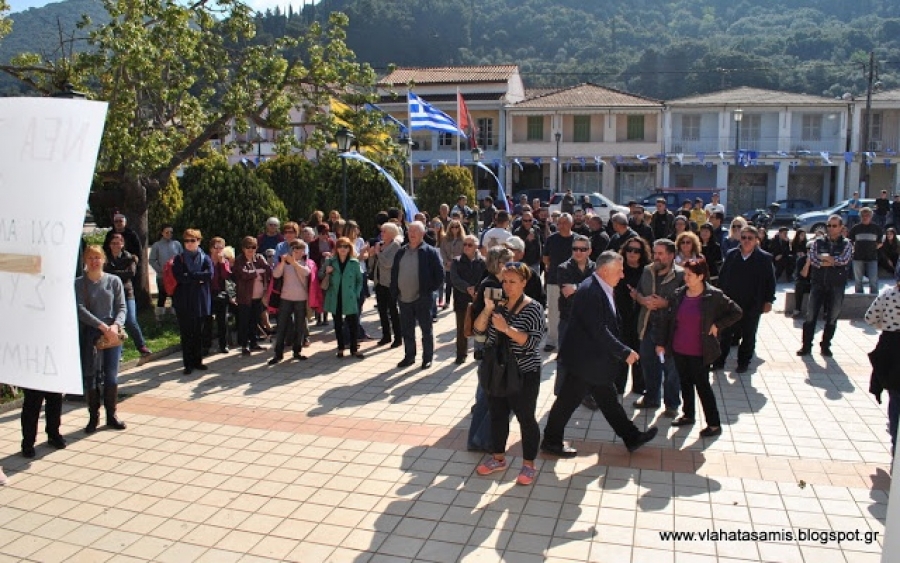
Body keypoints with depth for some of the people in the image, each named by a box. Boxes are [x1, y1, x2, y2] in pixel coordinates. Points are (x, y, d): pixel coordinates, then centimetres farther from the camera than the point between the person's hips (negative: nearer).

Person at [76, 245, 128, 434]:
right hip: (88, 335, -1)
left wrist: (116, 325, -17)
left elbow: (122, 307, 1)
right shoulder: (79, 284, 1)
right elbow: (80, 309, -9)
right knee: (90, 377, 3)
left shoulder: (114, 281, 4)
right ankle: (93, 417, 16)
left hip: (112, 333, 1)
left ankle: (111, 415, 17)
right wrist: (102, 326, -18)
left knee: (111, 377, 3)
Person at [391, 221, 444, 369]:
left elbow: (439, 274, -8)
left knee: (426, 330, 6)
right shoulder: (401, 252, 9)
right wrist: (395, 291, 7)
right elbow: (394, 272, 15)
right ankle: (409, 356, 26)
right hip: (403, 298, 5)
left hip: (422, 298, -5)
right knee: (406, 330, 13)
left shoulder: (430, 252, -7)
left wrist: (431, 289, -9)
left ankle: (427, 358, 16)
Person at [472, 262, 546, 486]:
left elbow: (533, 342, -20)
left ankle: (528, 465, 22)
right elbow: (479, 329, -3)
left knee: (525, 417, 6)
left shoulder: (533, 308, -12)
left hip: (523, 374, -5)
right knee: (497, 414, 15)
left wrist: (506, 328, -28)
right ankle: (498, 458, 33)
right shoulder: (498, 304, 3)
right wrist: (487, 309, -19)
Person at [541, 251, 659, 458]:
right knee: (569, 400, 4)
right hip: (584, 358, -10)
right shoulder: (589, 291, -24)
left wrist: (622, 350, 6)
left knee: (609, 398, 19)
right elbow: (599, 331, -27)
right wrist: (625, 352, -21)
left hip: (596, 359, 10)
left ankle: (632, 437, 29)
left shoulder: (603, 289, 7)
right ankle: (551, 441, 19)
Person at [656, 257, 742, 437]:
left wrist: (717, 325, -9)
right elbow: (667, 319, 4)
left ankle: (714, 424, 17)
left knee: (702, 386, 4)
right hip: (679, 350, 4)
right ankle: (688, 415, 35)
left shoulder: (714, 296, -12)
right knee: (685, 383, 17)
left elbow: (736, 312, -3)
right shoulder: (678, 294, -1)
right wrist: (661, 343, 4)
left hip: (699, 352, -4)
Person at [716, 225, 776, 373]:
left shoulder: (764, 258, -5)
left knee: (748, 336, 12)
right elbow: (722, 276, 6)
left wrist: (768, 301, -6)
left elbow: (770, 281, -3)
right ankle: (719, 361, 17)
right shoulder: (731, 255, 2)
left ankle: (743, 363, 25)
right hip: (730, 303, 2)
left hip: (752, 305, -2)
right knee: (725, 334, 8)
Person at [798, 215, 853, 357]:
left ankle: (825, 346, 18)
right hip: (818, 283, 1)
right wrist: (832, 261, -13)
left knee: (832, 317, 7)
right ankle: (806, 346, 6)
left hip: (836, 285, 0)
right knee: (810, 316, 0)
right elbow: (812, 260, -7)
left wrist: (823, 257, -9)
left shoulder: (846, 244, 3)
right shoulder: (818, 242, 5)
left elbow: (844, 260, -14)